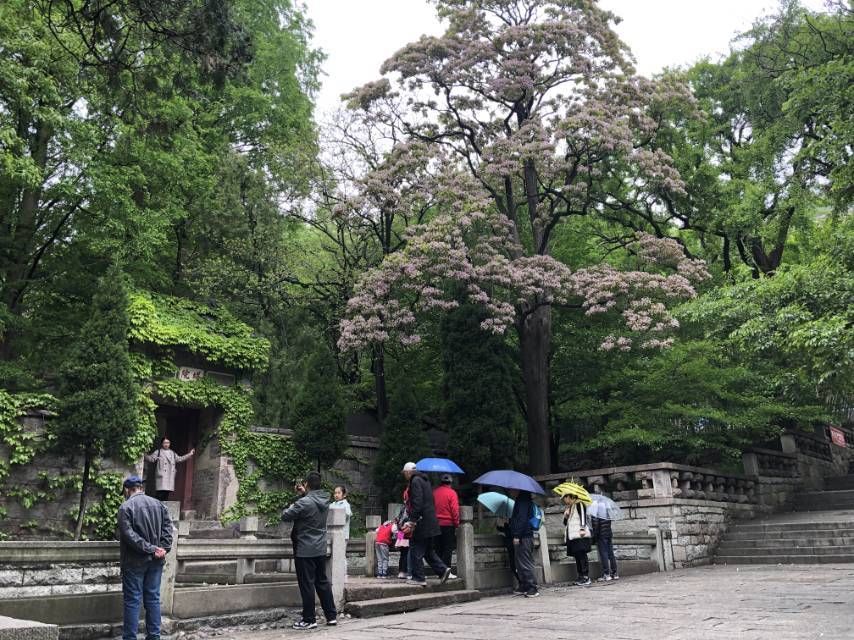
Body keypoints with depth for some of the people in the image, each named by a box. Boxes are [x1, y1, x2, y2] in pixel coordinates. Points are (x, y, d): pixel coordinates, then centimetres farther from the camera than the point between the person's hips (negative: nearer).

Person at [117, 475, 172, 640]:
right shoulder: (158, 504, 8)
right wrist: (163, 549, -7)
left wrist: (150, 548, -15)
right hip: (156, 561, 5)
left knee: (132, 600, 2)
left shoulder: (126, 506, -8)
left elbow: (129, 534, -17)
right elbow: (167, 526, 0)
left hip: (134, 561, -5)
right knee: (153, 598, 11)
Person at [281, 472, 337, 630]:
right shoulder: (324, 501, 2)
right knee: (323, 582, 16)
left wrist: (289, 508, 6)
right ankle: (332, 616, 21)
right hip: (320, 549, 7)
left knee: (307, 585, 1)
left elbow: (285, 516, -13)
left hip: (305, 551, -7)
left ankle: (309, 620, 8)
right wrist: (304, 494, 10)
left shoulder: (304, 502, -21)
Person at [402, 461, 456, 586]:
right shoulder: (424, 480, 18)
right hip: (430, 522, 10)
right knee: (428, 550, 16)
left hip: (421, 523, -10)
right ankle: (443, 570, 9)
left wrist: (412, 521, -19)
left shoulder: (415, 481, -11)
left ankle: (419, 578, 1)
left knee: (416, 550, -2)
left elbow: (417, 502, -21)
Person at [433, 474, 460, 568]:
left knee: (439, 549, 13)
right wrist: (456, 524, -7)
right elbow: (455, 510, -13)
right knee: (448, 549, 0)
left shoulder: (434, 492, 5)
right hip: (448, 525, -5)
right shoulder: (452, 493, -9)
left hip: (436, 524, 5)